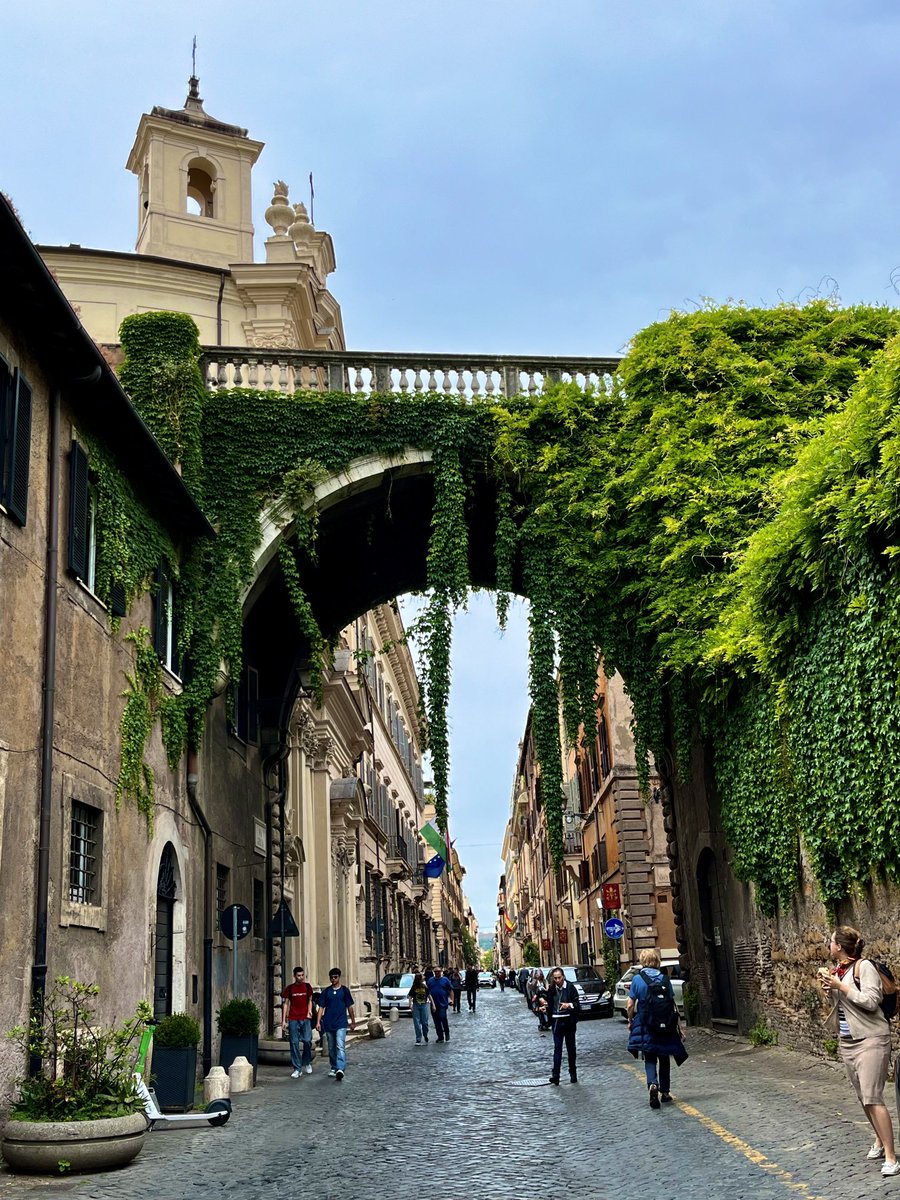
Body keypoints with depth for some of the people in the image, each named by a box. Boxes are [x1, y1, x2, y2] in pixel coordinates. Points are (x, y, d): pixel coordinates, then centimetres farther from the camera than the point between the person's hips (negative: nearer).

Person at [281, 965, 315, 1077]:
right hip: (293, 1019, 0)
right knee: (294, 1043, -1)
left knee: (307, 1041, -9)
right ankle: (297, 1069, 6)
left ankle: (307, 1062, 16)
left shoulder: (307, 987, 7)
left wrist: (309, 1011, -2)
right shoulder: (289, 988, 3)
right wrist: (284, 1020, 2)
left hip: (305, 1018, 0)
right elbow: (286, 1004, 6)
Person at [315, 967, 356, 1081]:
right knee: (331, 1048, 12)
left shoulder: (344, 990, 3)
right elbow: (321, 1007, 6)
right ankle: (334, 1068, 25)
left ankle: (340, 1069, -27)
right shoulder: (326, 991, 6)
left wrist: (353, 1021, 11)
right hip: (328, 1024, 3)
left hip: (341, 1024, -3)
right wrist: (318, 1022, -2)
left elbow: (350, 1007, 8)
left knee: (340, 1046, -16)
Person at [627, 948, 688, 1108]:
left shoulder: (637, 979, -5)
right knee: (664, 1059, 17)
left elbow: (630, 1006, -6)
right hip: (666, 1027, 2)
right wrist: (679, 1025, 8)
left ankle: (653, 1084, -20)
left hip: (646, 1027, -2)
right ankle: (665, 1092, 23)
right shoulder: (664, 979, 0)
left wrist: (630, 1021, 10)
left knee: (650, 1059, 5)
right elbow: (673, 1004, 0)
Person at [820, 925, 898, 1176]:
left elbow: (871, 1001, -22)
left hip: (870, 1039, -8)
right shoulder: (838, 969, 8)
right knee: (863, 1097, 14)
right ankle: (880, 1141, 30)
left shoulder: (864, 966, -14)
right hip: (847, 1040, 8)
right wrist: (828, 988, 0)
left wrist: (840, 985, -20)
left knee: (872, 1097, -12)